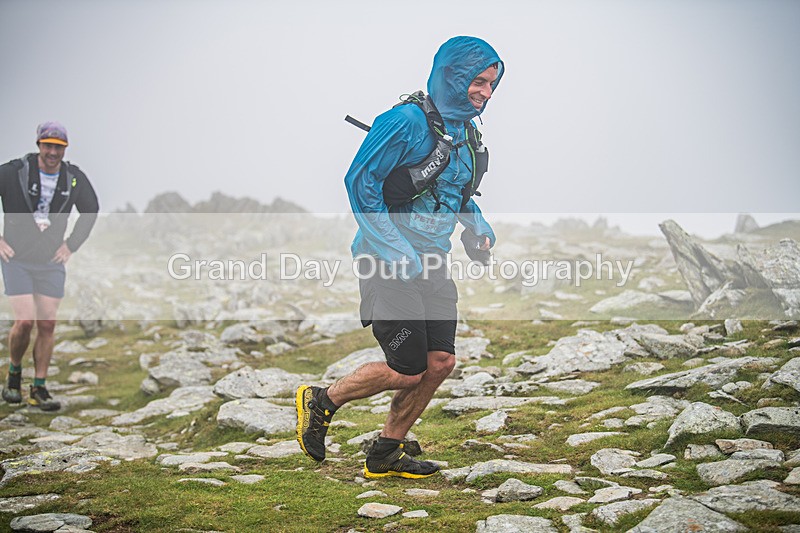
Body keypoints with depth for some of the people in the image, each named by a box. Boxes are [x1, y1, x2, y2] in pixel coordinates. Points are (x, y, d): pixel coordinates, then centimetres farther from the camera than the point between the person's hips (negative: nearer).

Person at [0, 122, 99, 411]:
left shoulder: (75, 178, 0)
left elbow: (91, 210, 17)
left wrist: (72, 244, 9)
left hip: (51, 262, 3)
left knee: (47, 324, 0)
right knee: (25, 322, -12)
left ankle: (39, 389, 11)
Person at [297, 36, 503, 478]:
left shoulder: (462, 130, 12)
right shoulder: (407, 121, -16)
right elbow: (360, 180, -18)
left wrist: (477, 224, 9)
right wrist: (396, 251, -22)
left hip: (431, 264, 8)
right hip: (390, 263, -8)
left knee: (440, 363, 1)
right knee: (408, 372, -6)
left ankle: (385, 456, 17)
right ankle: (321, 402, 17)